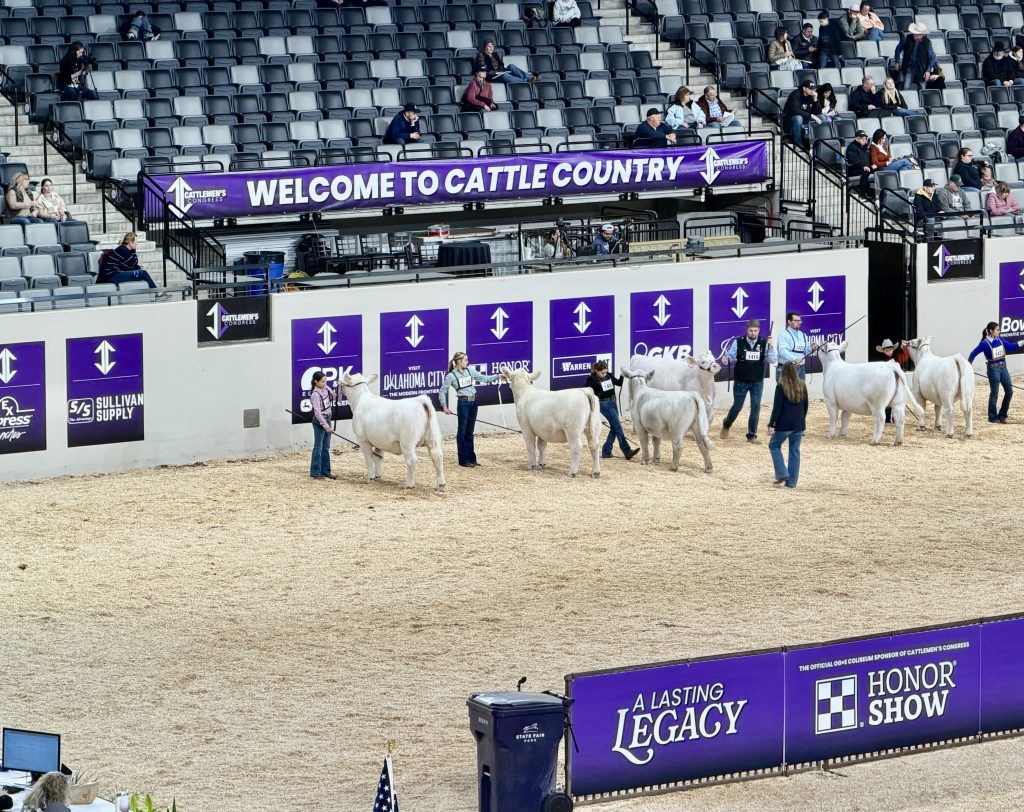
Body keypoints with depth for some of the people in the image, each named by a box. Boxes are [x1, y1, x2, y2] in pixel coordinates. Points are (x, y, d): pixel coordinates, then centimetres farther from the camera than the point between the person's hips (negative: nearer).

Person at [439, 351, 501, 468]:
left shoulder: (470, 370, 8)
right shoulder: (451, 376, -6)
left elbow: (484, 378, 10)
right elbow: (443, 391, -3)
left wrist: (498, 376, 0)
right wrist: (445, 407, -8)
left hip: (473, 402, 5)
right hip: (463, 403, -5)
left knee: (469, 432, 12)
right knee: (462, 432, 0)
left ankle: (471, 458, 17)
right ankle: (464, 460, 5)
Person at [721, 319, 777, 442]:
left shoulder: (764, 343, -4)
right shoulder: (738, 342, -7)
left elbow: (772, 360, -7)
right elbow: (731, 357, -2)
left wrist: (771, 346, -20)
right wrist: (726, 359, -24)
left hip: (757, 382, 1)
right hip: (741, 381, -1)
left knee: (756, 407, -2)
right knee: (737, 406, 8)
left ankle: (752, 434, 8)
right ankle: (726, 425, 35)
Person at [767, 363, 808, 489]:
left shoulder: (781, 387, -12)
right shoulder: (802, 386, 6)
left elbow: (777, 407, -13)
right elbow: (805, 406, 13)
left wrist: (771, 424, -8)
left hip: (784, 425, -5)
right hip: (799, 425, 5)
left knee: (774, 445, 14)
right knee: (795, 451, 10)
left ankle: (782, 474, 1)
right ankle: (791, 482, 10)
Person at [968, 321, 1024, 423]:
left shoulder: (1000, 340, 3)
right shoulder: (985, 343, -14)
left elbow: (1010, 346, 14)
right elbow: (973, 354, -8)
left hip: (1003, 368, 7)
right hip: (993, 369, -7)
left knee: (1009, 391, 6)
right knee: (994, 394, 0)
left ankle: (1002, 415, 18)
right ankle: (992, 417, 12)